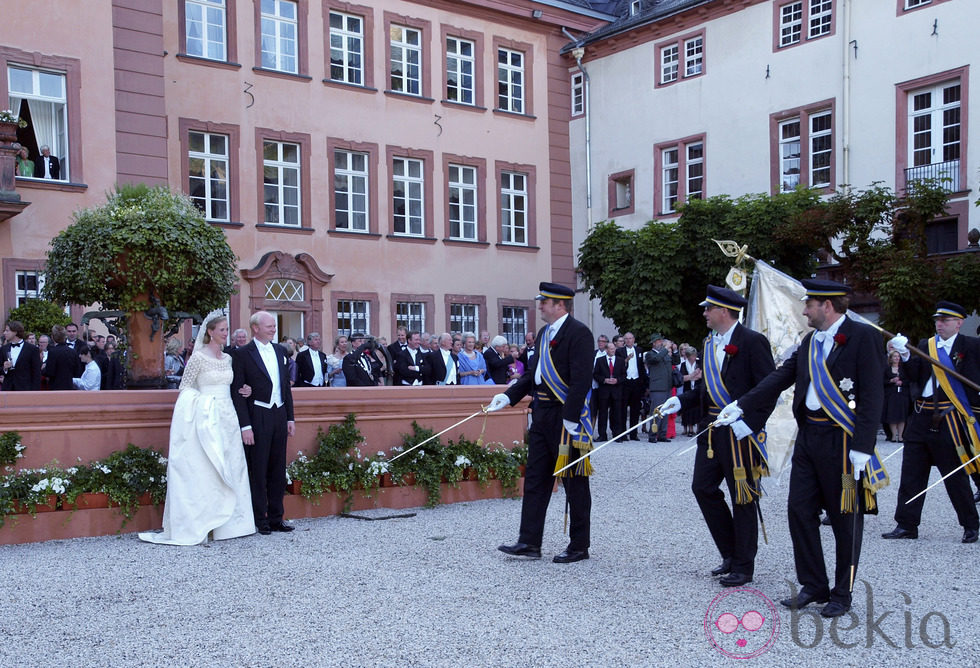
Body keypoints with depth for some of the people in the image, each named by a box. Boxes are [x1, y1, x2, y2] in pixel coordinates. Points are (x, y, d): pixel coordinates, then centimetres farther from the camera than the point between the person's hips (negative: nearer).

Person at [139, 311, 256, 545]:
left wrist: (242, 391, 5)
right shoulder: (198, 357, -7)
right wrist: (204, 400, -16)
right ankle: (198, 524, 1)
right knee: (206, 471, -5)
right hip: (206, 418, -7)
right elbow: (184, 387, -5)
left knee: (229, 469, 7)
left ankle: (228, 523, 14)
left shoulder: (227, 358, 12)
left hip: (227, 417, 7)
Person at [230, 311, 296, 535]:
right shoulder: (242, 354, -6)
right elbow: (237, 392, -8)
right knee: (257, 471, 1)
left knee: (278, 470, 11)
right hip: (258, 417, -6)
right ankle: (259, 520, 10)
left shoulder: (280, 351, 12)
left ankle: (276, 518, 20)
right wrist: (245, 426, -14)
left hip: (279, 415, 6)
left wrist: (290, 417, 12)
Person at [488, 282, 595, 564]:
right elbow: (533, 373, 18)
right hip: (542, 416, 9)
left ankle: (579, 546, 14)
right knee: (536, 480, 10)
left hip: (567, 418, -9)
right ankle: (529, 542, 16)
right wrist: (508, 397, 7)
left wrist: (569, 419, -22)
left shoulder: (578, 333, -14)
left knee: (574, 482, 3)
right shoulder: (544, 333, 14)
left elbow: (581, 380, -20)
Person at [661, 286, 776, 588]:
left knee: (743, 497, 2)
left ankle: (743, 566, 16)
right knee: (703, 487, 9)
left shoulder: (752, 342, -12)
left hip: (739, 432, -8)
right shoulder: (709, 343, 12)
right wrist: (681, 401, 4)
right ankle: (730, 553, 25)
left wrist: (751, 422, -21)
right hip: (711, 428, 8)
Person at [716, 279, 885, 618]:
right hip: (808, 437, 7)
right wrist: (741, 406, 3)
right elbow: (780, 377, 11)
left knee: (846, 519, 5)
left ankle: (842, 594, 19)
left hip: (842, 441, -7)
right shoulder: (810, 342, 13)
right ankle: (814, 586, 21)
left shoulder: (862, 336, -10)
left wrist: (862, 447, -19)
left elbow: (872, 395, -15)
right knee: (800, 510, 8)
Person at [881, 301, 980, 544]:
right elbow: (914, 377, -1)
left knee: (956, 478, 4)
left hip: (950, 419, -4)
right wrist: (905, 355, -16)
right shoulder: (925, 345, 9)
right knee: (911, 474, 5)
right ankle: (906, 525, 12)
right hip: (922, 417, 4)